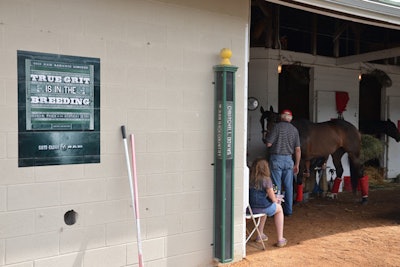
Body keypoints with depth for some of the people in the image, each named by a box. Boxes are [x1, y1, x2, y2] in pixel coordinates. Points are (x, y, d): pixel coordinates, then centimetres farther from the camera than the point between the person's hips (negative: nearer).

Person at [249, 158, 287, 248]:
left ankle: (260, 235, 41)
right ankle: (280, 240, 26)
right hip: (261, 207, -5)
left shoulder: (249, 178, 3)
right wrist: (276, 200, 17)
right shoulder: (266, 179, -12)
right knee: (279, 208, 27)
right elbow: (273, 198, -7)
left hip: (250, 208, 5)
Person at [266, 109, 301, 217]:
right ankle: (288, 210, 18)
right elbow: (298, 149, 5)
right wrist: (297, 165, 11)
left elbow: (268, 144, -13)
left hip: (276, 159, -4)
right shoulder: (294, 130, 5)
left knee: (276, 186, 2)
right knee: (288, 186, 11)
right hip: (289, 159, 4)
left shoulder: (277, 127, -9)